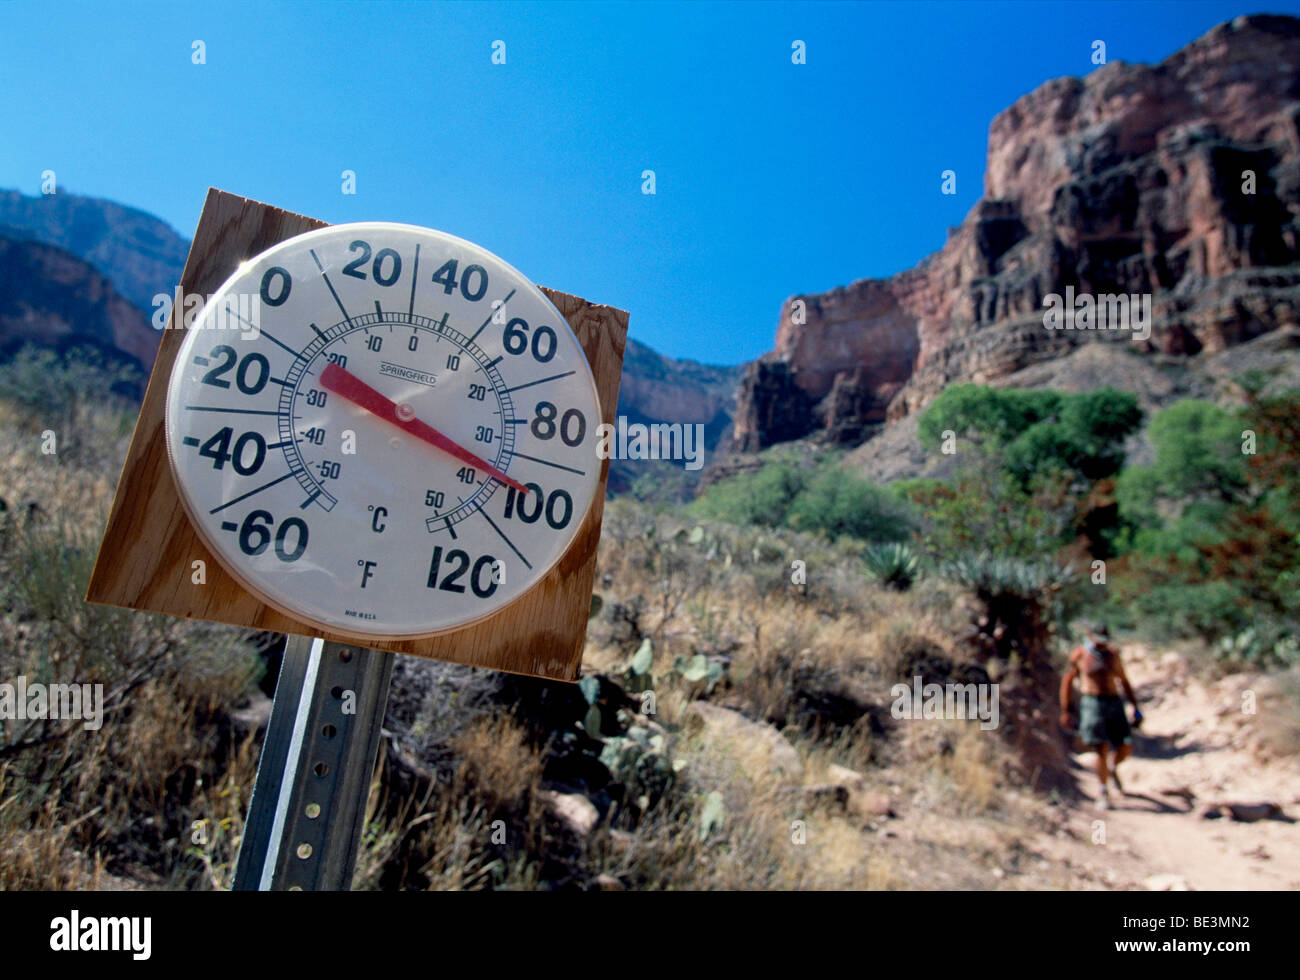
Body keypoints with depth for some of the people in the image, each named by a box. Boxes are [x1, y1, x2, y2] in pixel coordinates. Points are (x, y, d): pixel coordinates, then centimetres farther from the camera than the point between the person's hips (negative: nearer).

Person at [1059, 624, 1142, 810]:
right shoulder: (1079, 655, -1)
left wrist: (1135, 707, 13)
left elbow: (1124, 681, 19)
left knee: (1126, 747, 1)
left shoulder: (1113, 654, 11)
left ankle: (1113, 768, 35)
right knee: (1101, 749, -8)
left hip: (1114, 703, 4)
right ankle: (1104, 792, 6)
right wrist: (1065, 711, -1)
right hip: (1091, 704, -4)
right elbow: (1067, 682, 2)